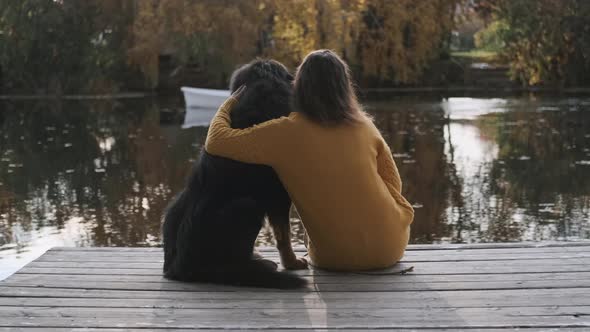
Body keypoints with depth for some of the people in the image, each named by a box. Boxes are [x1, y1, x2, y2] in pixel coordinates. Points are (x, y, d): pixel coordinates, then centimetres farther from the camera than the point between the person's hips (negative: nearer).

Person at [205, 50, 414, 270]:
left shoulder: (287, 132, -12)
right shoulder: (363, 125, -2)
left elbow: (216, 142, -9)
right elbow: (393, 183, 4)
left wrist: (229, 104, 9)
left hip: (335, 258, -1)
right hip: (390, 247, 2)